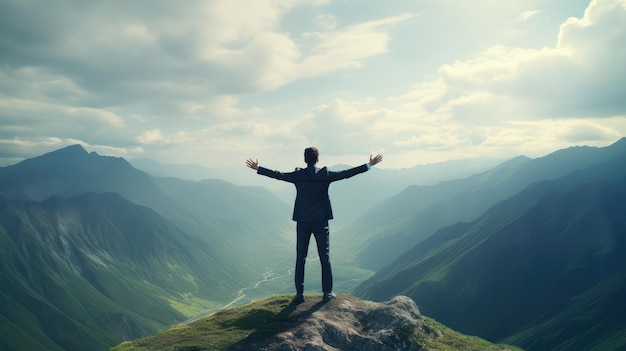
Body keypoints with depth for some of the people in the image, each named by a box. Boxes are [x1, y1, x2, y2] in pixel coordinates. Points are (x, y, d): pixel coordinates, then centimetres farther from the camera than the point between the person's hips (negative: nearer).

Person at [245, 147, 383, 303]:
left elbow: (277, 174, 2)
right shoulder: (325, 174, -7)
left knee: (300, 259, 7)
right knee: (325, 257, 8)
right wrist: (369, 165, 1)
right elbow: (346, 173, -5)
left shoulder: (297, 175, -4)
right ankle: (327, 292, 11)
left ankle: (299, 293, 10)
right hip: (321, 222, -1)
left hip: (302, 223, 1)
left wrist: (257, 168, 15)